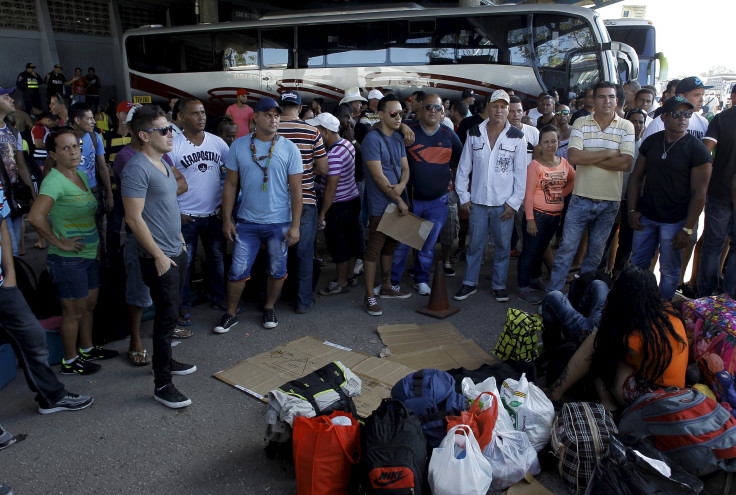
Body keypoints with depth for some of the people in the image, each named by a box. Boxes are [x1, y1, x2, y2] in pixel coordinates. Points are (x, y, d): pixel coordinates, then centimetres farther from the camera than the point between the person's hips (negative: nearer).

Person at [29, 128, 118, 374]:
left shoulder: (82, 175, 8)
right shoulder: (54, 180, -18)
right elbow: (35, 217, -31)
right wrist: (60, 243, -21)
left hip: (90, 254, 8)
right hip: (69, 259, -8)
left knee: (90, 304, 19)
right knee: (74, 311, 4)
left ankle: (87, 349, 37)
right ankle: (70, 361, 20)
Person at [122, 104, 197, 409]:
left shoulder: (163, 163, 11)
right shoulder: (137, 168, -18)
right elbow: (134, 218, -21)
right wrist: (159, 255, -19)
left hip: (176, 252, 9)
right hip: (159, 258, -9)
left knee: (170, 313, 20)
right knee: (167, 317, -4)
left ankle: (166, 361, 37)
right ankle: (162, 385, 7)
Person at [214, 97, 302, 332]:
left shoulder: (289, 148, -4)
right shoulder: (239, 146, 0)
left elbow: (296, 189, -4)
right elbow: (230, 184, 5)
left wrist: (295, 225, -7)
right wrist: (227, 219, 1)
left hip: (280, 223, -1)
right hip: (247, 222, 1)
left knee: (277, 270, 11)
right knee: (238, 270, 5)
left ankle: (269, 308, 32)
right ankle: (230, 313, 22)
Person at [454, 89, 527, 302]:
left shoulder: (517, 137, -1)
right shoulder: (474, 134, 3)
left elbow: (521, 172, 0)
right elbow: (464, 167, 6)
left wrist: (514, 202, -4)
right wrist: (463, 196, 2)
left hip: (504, 203, -1)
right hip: (478, 202, 1)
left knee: (503, 246, 8)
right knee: (474, 245, 9)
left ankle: (499, 285, 23)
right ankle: (470, 283, 22)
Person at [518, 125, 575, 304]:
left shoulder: (564, 163, 4)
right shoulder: (535, 165, -13)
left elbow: (573, 179, 23)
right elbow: (528, 194, -16)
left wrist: (563, 193, 6)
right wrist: (530, 219, -20)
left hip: (555, 215, 6)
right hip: (537, 214, -6)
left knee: (542, 249, 20)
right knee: (530, 251, -1)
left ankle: (535, 279, 36)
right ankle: (524, 288, 6)